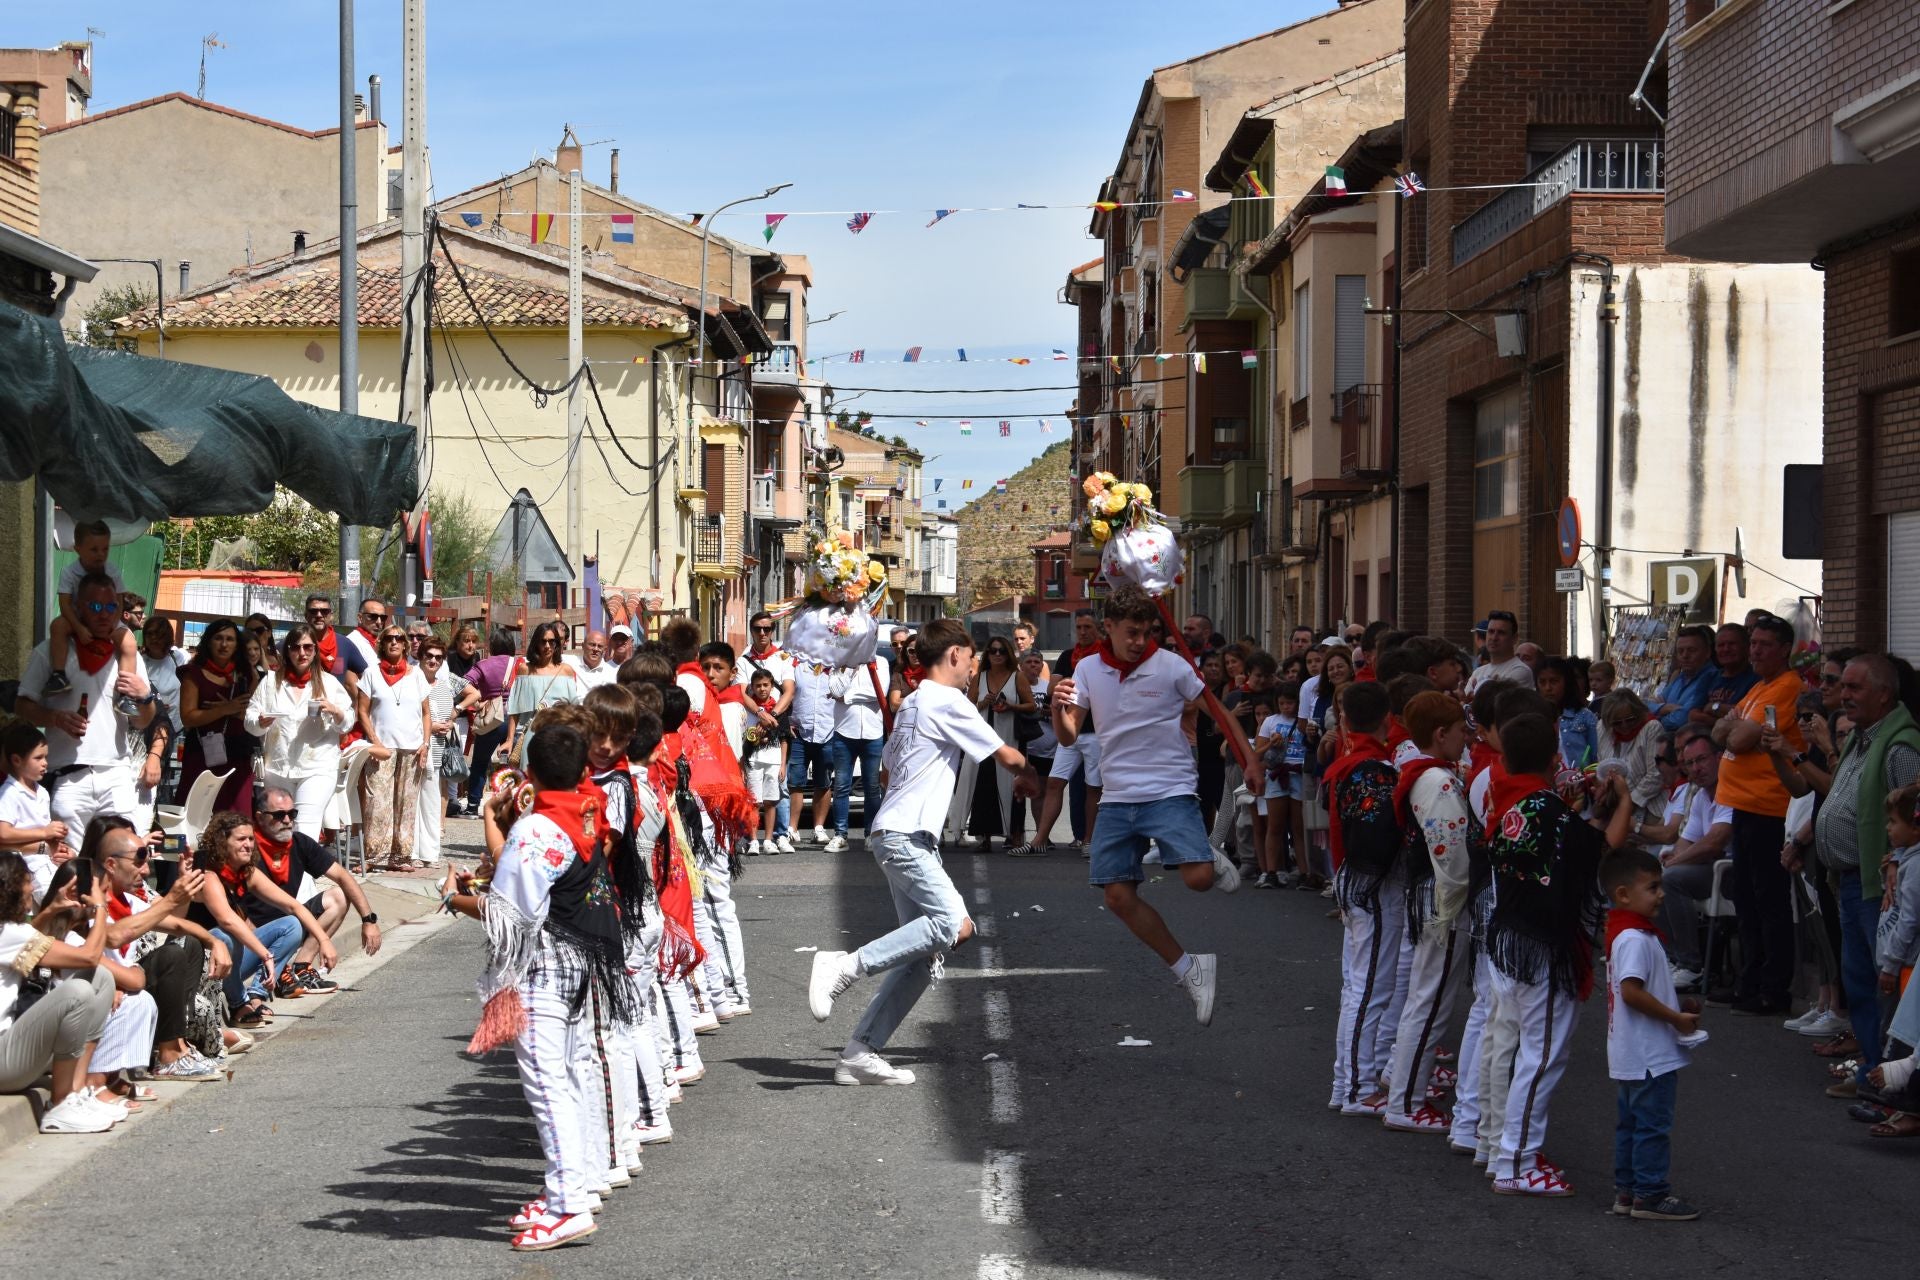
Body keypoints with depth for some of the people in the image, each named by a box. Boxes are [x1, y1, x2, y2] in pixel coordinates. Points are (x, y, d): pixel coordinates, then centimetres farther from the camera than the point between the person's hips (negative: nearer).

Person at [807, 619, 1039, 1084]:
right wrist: (1028, 776, 21)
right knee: (955, 923, -26)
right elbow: (1006, 755, 0)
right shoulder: (948, 701, -6)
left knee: (923, 956, 4)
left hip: (901, 836, 10)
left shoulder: (912, 704, 22)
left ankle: (860, 1054, 0)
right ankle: (845, 966, -25)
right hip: (905, 835, -10)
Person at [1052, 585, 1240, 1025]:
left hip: (1170, 791, -4)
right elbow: (1068, 738, 1)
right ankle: (1189, 968, 15)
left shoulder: (1172, 666, -8)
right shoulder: (1088, 670, 3)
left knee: (1197, 879, -23)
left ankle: (1213, 860, 16)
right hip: (1117, 798, 4)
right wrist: (1058, 707, -18)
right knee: (1119, 897, 0)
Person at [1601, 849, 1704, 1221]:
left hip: (1631, 1057, 11)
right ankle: (1650, 1194, 2)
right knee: (1653, 1124, -3)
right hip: (1649, 1055, -11)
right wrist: (1676, 1019, -19)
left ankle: (1627, 1190, 21)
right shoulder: (1634, 939, -20)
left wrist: (1679, 1009, 11)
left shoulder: (1623, 933, 12)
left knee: (1630, 1123, 15)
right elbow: (1631, 991, -28)